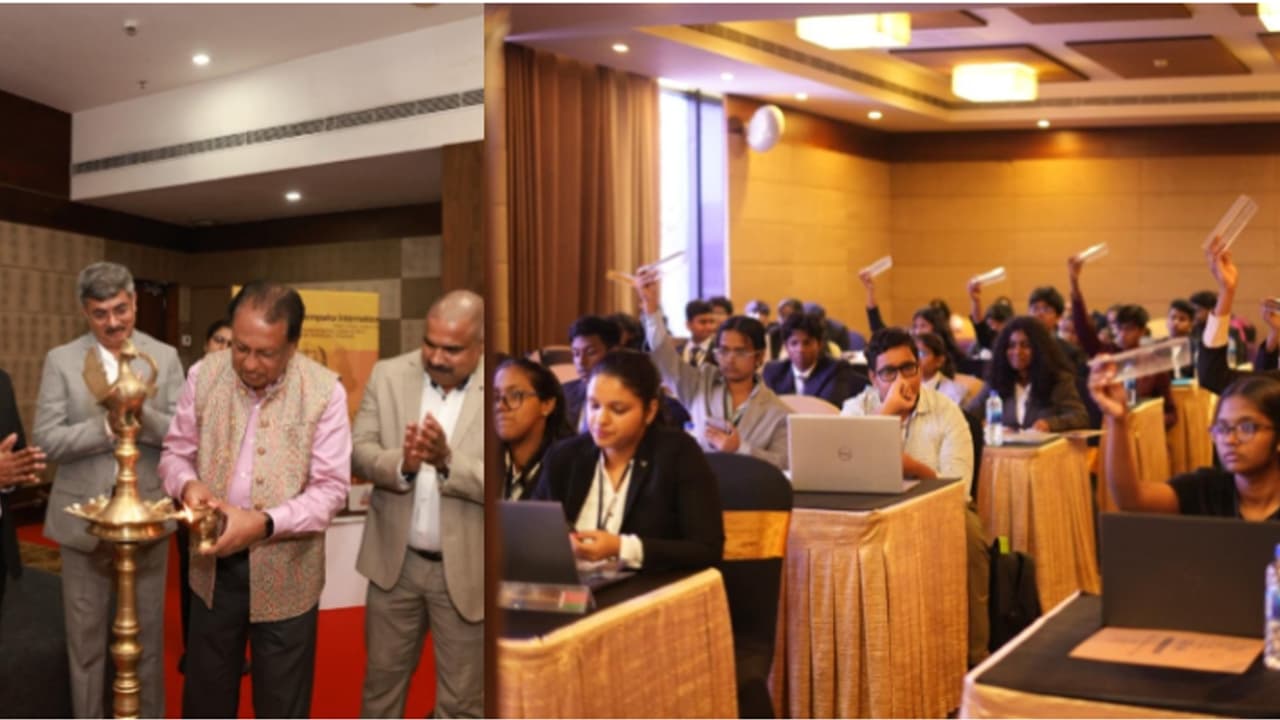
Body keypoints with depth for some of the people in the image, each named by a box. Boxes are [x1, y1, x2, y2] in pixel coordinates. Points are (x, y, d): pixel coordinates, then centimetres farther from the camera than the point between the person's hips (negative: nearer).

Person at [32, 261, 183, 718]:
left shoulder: (164, 357, 0)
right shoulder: (61, 360, -2)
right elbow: (45, 441, -8)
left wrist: (142, 414, -24)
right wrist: (107, 426, -22)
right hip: (83, 518, 0)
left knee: (147, 638, 13)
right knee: (85, 640, 11)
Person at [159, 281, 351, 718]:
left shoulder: (324, 391, -14)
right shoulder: (204, 375, -5)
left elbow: (331, 488, -14)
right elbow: (176, 451, 5)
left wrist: (265, 523, -27)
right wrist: (188, 484, -18)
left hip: (285, 573, -3)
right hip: (213, 565, 3)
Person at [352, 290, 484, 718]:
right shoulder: (388, 375, -1)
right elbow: (358, 452, -3)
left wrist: (449, 461, -30)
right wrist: (401, 464, -24)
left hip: (466, 569, -3)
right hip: (395, 559, 3)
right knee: (381, 678, 20)